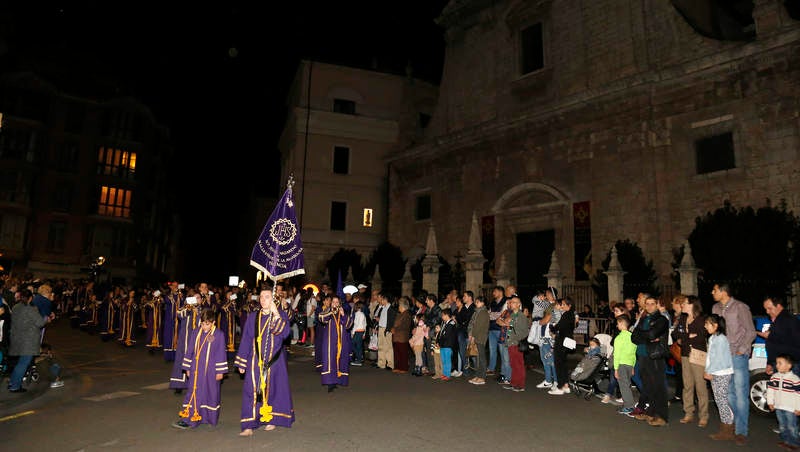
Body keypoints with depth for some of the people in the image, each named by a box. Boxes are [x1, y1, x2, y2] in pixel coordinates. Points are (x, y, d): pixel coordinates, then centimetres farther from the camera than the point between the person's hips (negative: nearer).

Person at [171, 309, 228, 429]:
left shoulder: (219, 334, -9)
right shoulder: (195, 333, 3)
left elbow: (221, 353, -6)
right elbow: (190, 350, 10)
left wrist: (220, 371, -6)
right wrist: (187, 368, 11)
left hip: (211, 370, -3)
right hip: (196, 370, 3)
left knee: (211, 393, 8)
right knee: (194, 393, 3)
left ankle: (211, 418, 23)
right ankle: (189, 418, 10)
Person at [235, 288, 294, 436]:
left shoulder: (280, 315, -1)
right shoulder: (253, 317, 6)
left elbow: (285, 333, -19)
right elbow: (246, 339, 7)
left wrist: (276, 314, -24)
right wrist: (241, 362, 4)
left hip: (274, 360, -2)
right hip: (255, 360, 2)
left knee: (273, 389, 5)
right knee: (252, 390, -4)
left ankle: (271, 419, 22)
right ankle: (249, 425, 1)